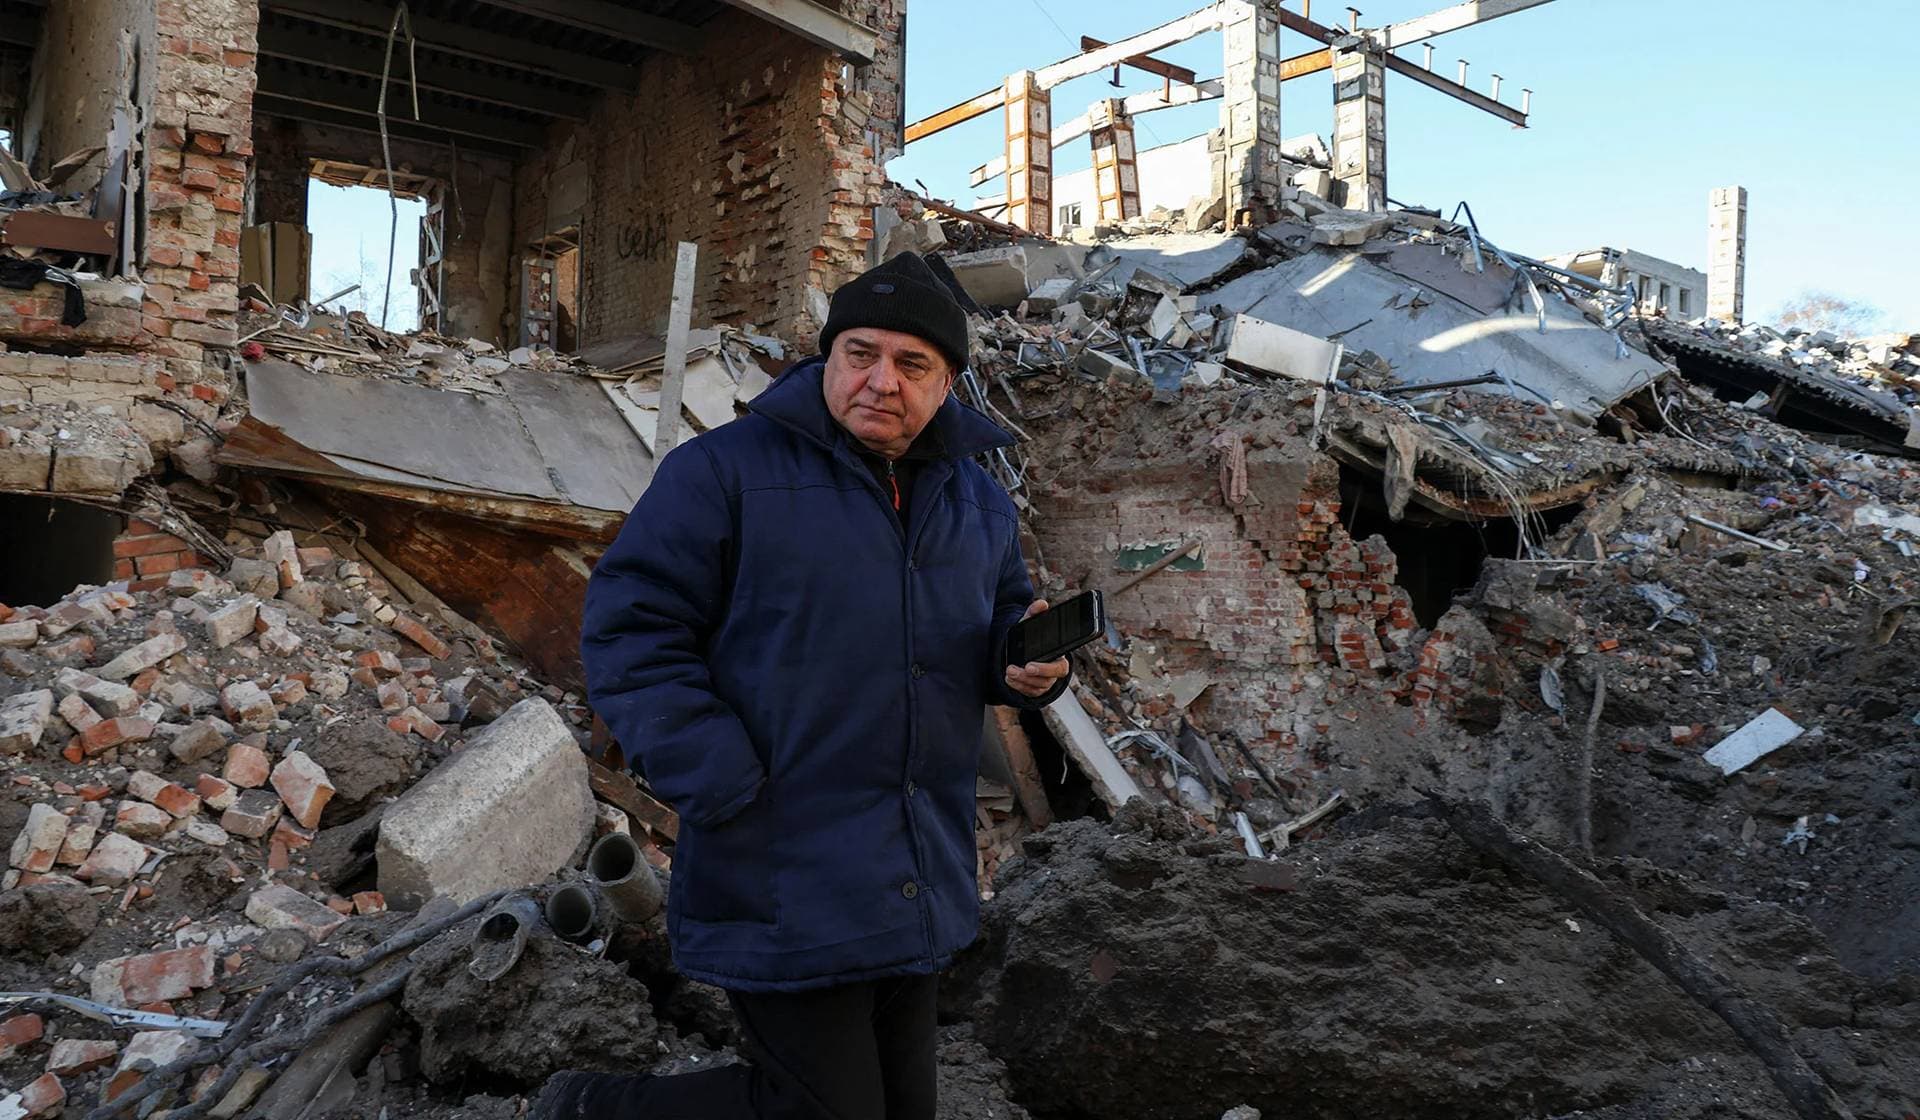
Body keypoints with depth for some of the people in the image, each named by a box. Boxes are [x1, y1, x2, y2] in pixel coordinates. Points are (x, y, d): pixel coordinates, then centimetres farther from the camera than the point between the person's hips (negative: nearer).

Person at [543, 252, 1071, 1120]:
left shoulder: (977, 500, 11)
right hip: (784, 880, -7)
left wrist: (1029, 663, -5)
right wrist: (726, 787, -19)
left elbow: (1002, 621, 21)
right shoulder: (727, 472, -9)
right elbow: (628, 628, -12)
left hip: (922, 882, 7)